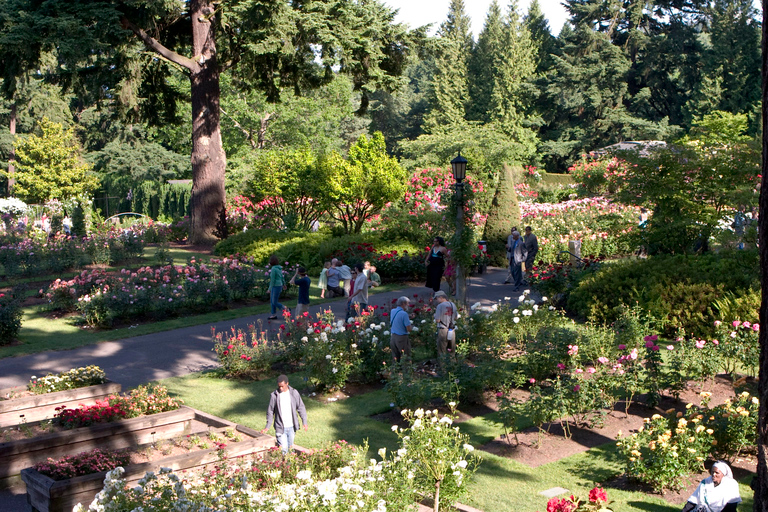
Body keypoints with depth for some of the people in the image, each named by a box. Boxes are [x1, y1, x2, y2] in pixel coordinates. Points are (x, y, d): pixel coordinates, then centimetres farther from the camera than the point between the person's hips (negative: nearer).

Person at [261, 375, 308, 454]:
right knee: (283, 448, -10)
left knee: (290, 447, 12)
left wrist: (304, 422, -3)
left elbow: (301, 407, 5)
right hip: (280, 427, -2)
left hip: (291, 426, 2)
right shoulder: (274, 395, -6)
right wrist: (267, 427, 1)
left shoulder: (294, 393, -2)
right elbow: (270, 411, 2)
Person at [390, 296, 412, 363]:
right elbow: (409, 329, -19)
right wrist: (411, 326, 6)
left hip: (393, 337, 7)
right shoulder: (404, 314, -18)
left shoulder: (392, 311, 4)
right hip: (402, 338, -7)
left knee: (395, 359, 14)